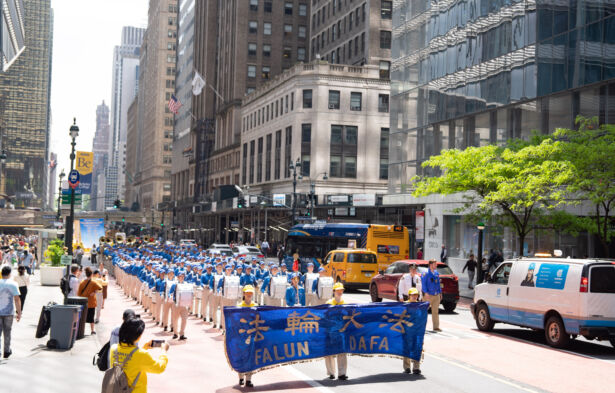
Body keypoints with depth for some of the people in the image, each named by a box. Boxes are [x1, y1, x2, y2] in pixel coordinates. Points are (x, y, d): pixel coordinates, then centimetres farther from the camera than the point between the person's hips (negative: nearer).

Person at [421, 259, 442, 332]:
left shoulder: (436, 273, 12)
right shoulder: (426, 273, -8)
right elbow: (423, 283, -12)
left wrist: (440, 292, 16)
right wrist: (426, 292, -20)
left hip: (436, 295, 6)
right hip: (429, 295, -6)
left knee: (435, 311, 7)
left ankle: (436, 327, 9)